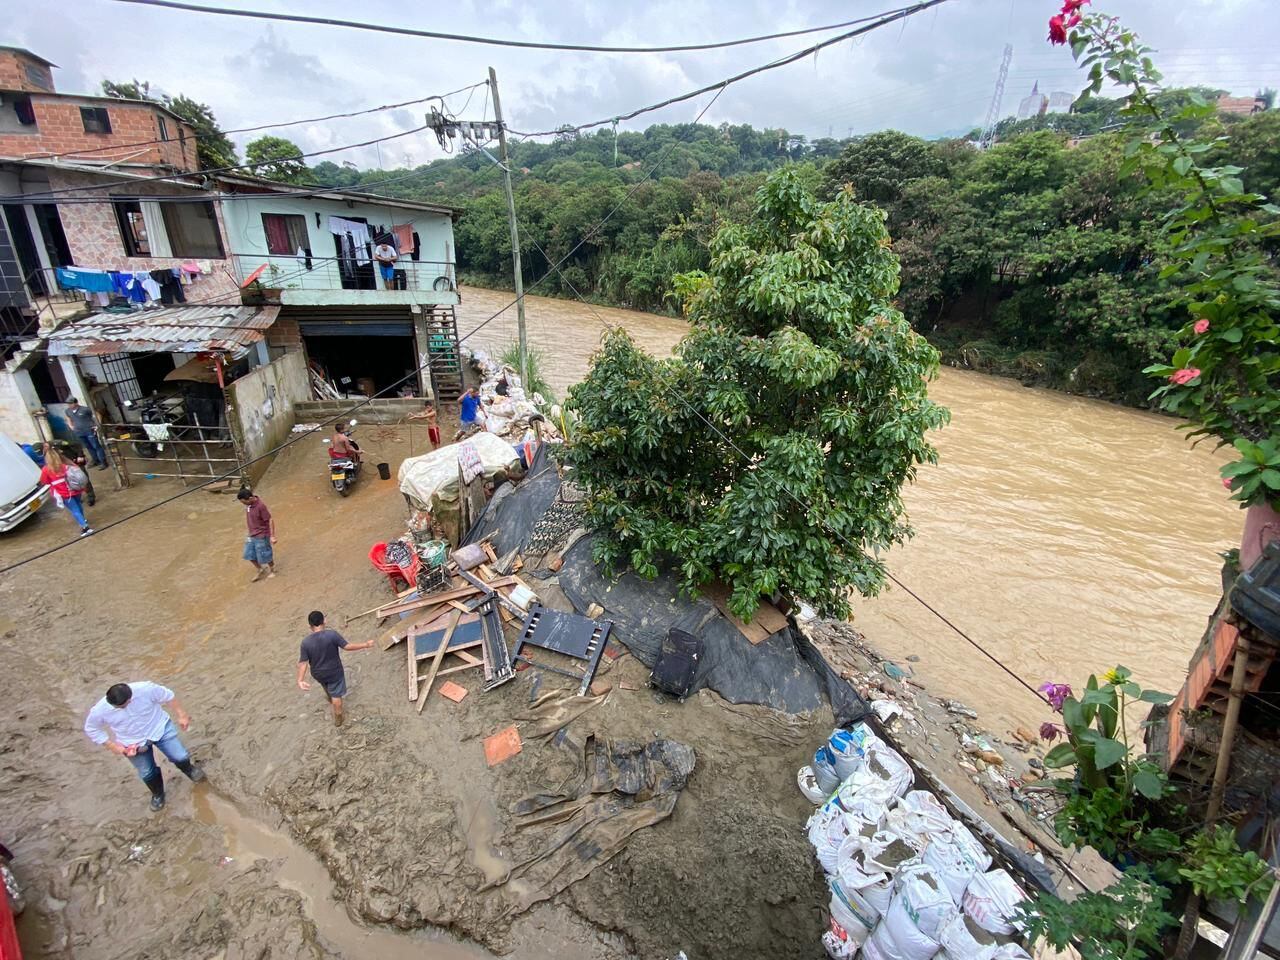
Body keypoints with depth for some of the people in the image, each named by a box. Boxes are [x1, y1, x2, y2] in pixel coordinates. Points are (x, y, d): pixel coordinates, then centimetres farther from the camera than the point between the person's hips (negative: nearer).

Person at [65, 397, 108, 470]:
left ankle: (103, 462, 1)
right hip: (79, 433, 6)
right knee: (88, 447, 14)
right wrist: (71, 426, 15)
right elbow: (68, 417, 27)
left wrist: (97, 425, -4)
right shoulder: (68, 411, 5)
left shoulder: (85, 409, -13)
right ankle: (96, 461, 24)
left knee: (96, 446, -3)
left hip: (89, 431, -6)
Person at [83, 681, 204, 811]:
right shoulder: (99, 711, -25)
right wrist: (112, 746, -9)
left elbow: (168, 696, -15)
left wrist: (182, 715, -10)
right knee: (147, 773, 14)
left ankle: (188, 769, 34)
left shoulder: (145, 689, -32)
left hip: (160, 728, -1)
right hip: (134, 743, 2)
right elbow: (91, 730, -4)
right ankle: (158, 794, 46)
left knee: (180, 757, -4)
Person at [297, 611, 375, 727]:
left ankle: (330, 698, 65)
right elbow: (347, 647, -22)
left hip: (318, 673, 3)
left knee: (327, 688, 36)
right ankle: (338, 719, 29)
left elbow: (303, 663, -18)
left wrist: (300, 680, -13)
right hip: (334, 672, -3)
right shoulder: (332, 634, -27)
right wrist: (365, 645, -12)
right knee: (336, 694, 15)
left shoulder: (306, 641, -19)